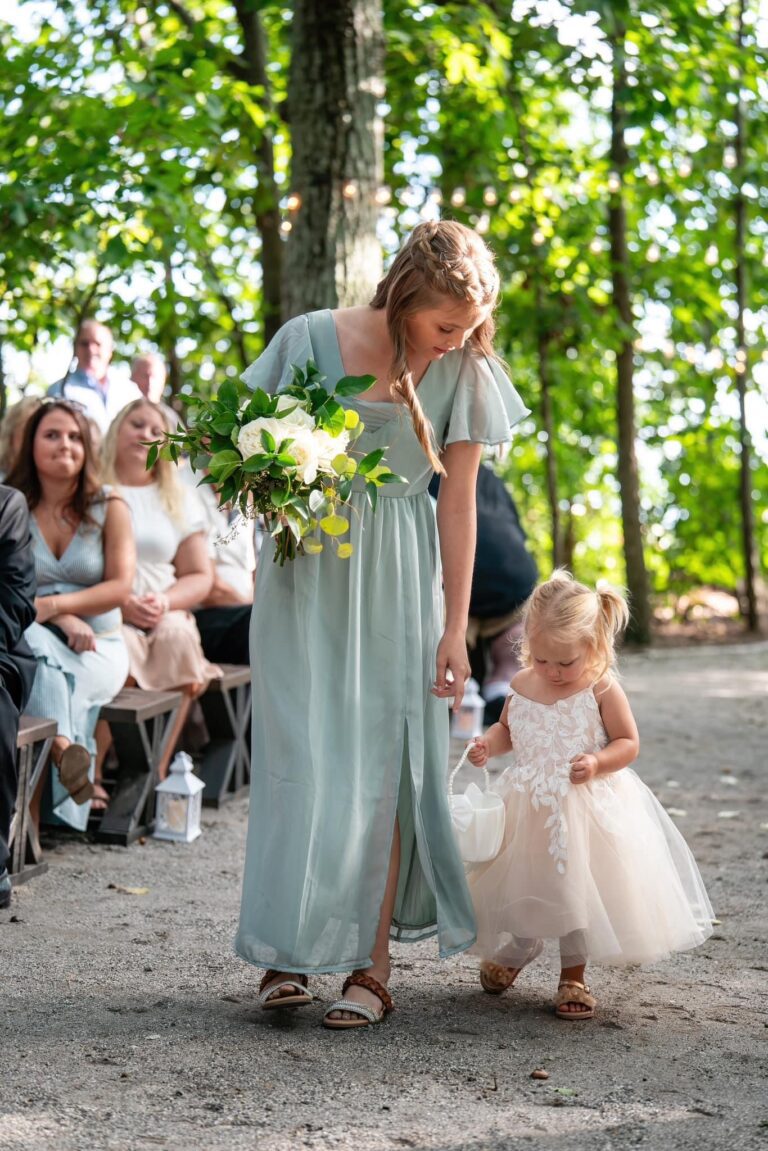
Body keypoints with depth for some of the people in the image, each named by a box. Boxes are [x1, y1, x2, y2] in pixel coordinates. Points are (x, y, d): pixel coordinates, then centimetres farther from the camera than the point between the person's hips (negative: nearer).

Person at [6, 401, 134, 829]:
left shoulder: (109, 509, 6)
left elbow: (120, 587, -3)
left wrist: (55, 604, -20)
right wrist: (63, 619, -19)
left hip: (98, 647, 0)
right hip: (39, 639, 0)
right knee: (30, 641, -36)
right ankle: (64, 749, -48)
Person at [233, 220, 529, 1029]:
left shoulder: (463, 370, -4)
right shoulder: (312, 339, -8)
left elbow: (458, 502, -2)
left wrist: (454, 628, -3)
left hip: (395, 583, 1)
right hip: (306, 576, -1)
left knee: (383, 765, -1)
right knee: (301, 759, -3)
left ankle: (371, 964, 5)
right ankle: (289, 951, 8)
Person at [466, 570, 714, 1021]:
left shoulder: (602, 689, -13)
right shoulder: (522, 685, -1)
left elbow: (629, 742, -8)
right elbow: (508, 729, 16)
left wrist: (597, 762, -25)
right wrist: (488, 744, -5)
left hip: (587, 809, -4)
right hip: (528, 809, 4)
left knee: (578, 887, 3)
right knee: (520, 884, 13)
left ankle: (573, 976, 22)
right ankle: (512, 954, 42)